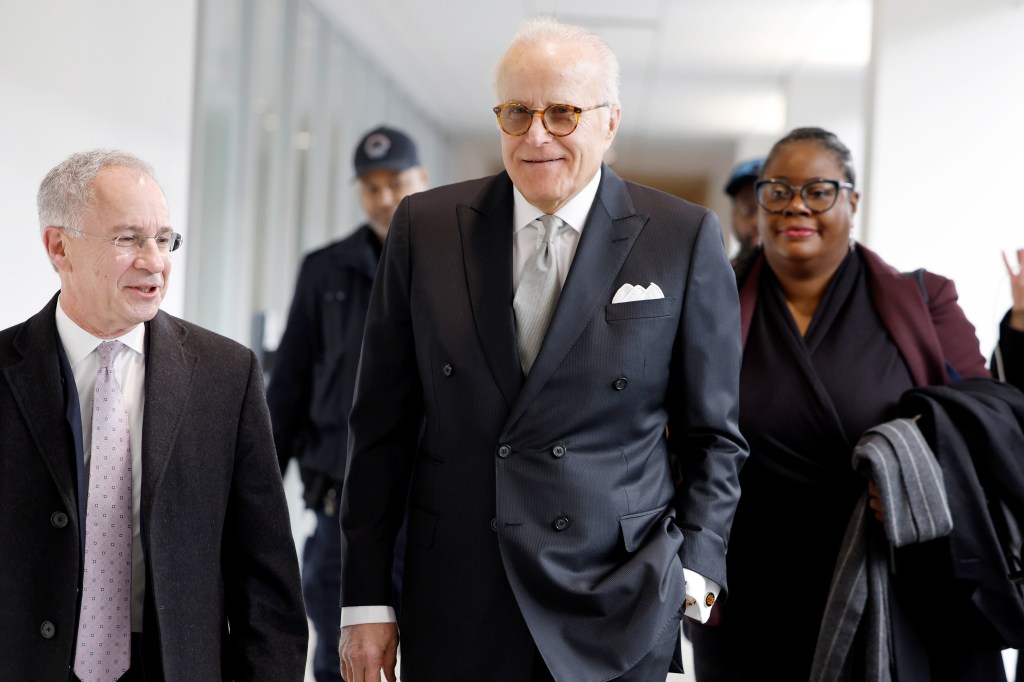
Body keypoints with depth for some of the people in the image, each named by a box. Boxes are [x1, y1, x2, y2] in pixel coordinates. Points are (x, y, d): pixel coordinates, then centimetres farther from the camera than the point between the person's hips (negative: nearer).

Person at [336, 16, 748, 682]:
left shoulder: (686, 240, -2)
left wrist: (695, 570, -6)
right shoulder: (425, 227, 2)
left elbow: (714, 434, 5)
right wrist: (366, 601, 2)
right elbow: (383, 423, 4)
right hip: (454, 611, 2)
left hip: (616, 618, -1)